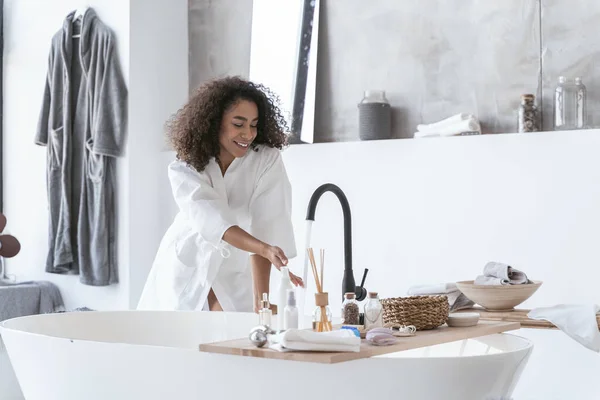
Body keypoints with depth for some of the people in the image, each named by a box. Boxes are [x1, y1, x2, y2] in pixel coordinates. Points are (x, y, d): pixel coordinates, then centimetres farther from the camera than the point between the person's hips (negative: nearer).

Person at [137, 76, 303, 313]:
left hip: (236, 277, 0)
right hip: (187, 271, 1)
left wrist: (260, 298, -37)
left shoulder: (267, 160, -18)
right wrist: (266, 250, -52)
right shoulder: (185, 169, -18)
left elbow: (262, 228, -27)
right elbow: (214, 222, -35)